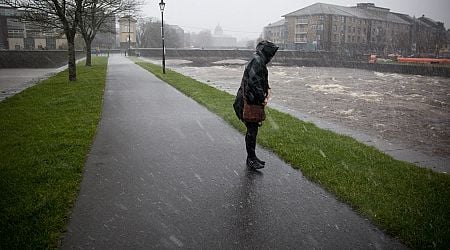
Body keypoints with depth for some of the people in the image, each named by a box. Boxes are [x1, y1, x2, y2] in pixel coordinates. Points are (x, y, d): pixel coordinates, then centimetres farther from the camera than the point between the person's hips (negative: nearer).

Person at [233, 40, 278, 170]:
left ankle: (252, 157, 26)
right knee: (252, 130, -4)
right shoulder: (256, 62, -16)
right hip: (249, 102, -11)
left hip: (253, 102, 11)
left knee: (253, 129, 15)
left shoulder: (259, 62, 19)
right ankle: (251, 159, 6)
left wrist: (265, 95, 5)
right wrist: (262, 98, -17)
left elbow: (261, 82, 22)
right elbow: (254, 82, -25)